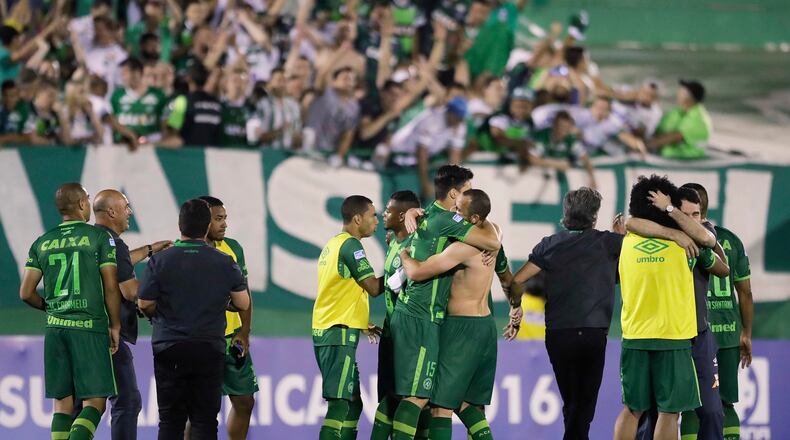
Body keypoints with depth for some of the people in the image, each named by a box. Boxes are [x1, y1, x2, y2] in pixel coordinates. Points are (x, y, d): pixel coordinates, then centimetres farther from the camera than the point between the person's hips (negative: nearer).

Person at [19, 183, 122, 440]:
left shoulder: (42, 243, 10)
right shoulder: (100, 237, -2)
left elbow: (26, 293, 8)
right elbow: (111, 287, -6)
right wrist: (115, 326, 3)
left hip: (55, 329, 5)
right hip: (90, 328, -5)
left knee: (63, 404, 9)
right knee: (94, 402, -4)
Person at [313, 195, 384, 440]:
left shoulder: (333, 244, 18)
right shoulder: (350, 245, -11)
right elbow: (374, 287, -13)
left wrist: (362, 325, 25)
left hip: (325, 330, 10)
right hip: (340, 334, -10)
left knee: (352, 403, 14)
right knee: (340, 404, -14)